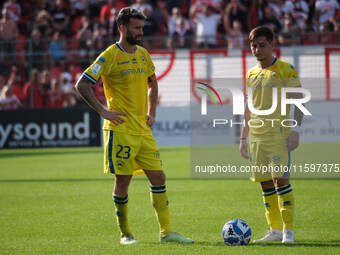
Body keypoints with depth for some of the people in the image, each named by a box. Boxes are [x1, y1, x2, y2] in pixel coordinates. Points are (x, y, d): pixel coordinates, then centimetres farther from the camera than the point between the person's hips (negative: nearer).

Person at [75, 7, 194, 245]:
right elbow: (81, 85, -11)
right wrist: (103, 111, -14)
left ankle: (166, 231, 7)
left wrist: (152, 112, 17)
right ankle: (125, 233, 12)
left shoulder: (143, 54, 11)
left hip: (143, 130, 6)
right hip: (121, 130, -6)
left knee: (158, 176, 2)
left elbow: (152, 83, 29)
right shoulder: (110, 56, -9)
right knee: (123, 180, -1)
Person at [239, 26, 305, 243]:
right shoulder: (251, 74, 15)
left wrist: (296, 130, -15)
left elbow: (299, 101, -5)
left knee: (281, 180, -13)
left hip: (279, 134, -6)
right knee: (265, 183, 5)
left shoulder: (286, 70, -2)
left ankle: (288, 231, -10)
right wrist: (243, 137, 17)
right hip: (257, 137, 6)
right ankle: (275, 230, 11)